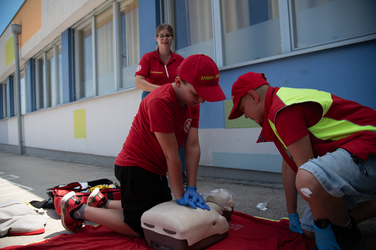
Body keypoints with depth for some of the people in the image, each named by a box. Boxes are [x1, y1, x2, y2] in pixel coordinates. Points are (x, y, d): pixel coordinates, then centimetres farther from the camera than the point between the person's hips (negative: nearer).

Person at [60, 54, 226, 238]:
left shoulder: (193, 102, -1)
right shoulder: (160, 101, -28)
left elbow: (193, 147, -6)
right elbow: (171, 154, -25)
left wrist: (192, 189, -10)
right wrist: (180, 196, -17)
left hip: (154, 170, 9)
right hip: (135, 166, -9)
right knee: (142, 228, -1)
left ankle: (102, 203, 33)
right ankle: (78, 210, 14)